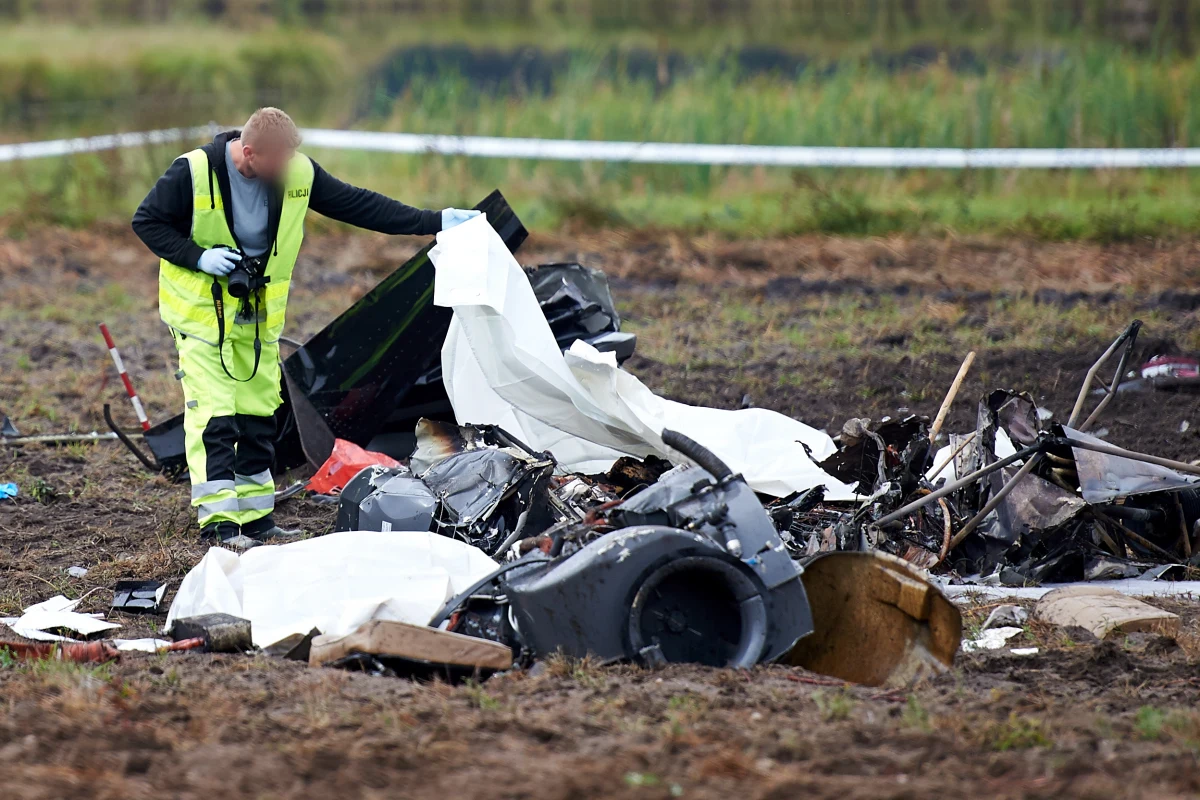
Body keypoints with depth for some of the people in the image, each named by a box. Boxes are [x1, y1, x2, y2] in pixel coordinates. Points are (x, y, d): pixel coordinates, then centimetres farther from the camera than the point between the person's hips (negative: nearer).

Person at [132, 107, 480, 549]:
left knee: (259, 415, 9)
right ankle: (219, 523, -10)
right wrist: (198, 257, -22)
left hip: (258, 314, 5)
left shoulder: (298, 173, -7)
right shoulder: (194, 173, -20)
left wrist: (434, 222, -1)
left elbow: (357, 205, 1)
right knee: (213, 416, -11)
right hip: (202, 312, -5)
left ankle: (256, 517, 18)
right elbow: (146, 221, -9)